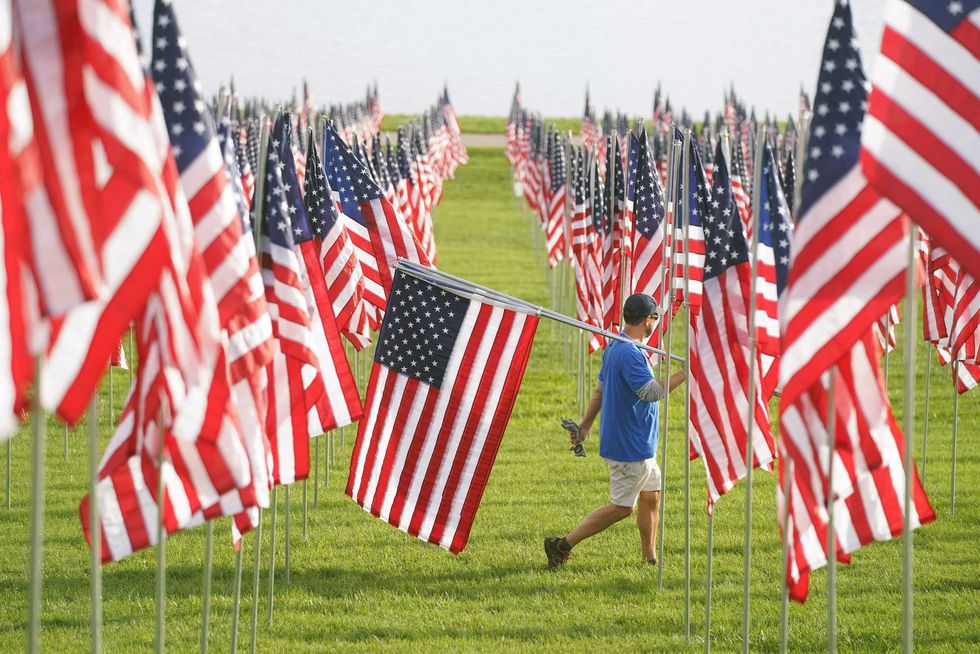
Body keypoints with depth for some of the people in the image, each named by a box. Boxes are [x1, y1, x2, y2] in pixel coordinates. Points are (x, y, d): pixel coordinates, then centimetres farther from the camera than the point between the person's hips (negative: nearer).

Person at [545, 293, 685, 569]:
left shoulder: (614, 348, 10)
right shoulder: (629, 354, -23)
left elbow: (600, 389, 17)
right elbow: (650, 392, -32)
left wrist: (585, 424, 23)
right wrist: (684, 373, -30)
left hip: (638, 443, 10)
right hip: (630, 446, -10)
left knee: (652, 495, 16)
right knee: (621, 507, -3)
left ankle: (650, 560, 22)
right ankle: (563, 544, -1)